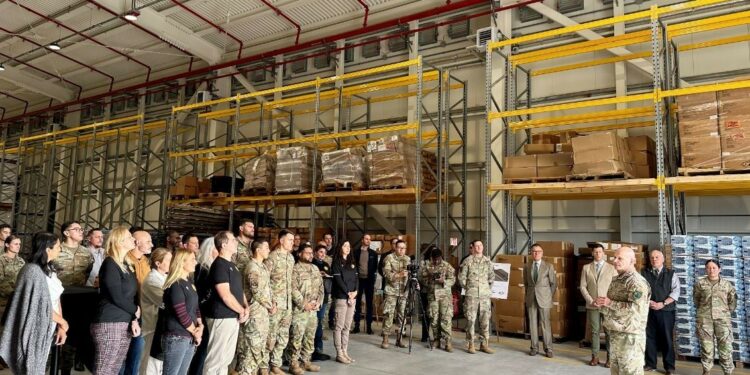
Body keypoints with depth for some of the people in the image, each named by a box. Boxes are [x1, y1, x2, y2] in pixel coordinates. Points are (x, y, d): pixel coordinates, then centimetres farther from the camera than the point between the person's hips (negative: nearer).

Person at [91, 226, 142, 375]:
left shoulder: (127, 264, 15)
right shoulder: (110, 264, -8)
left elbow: (133, 294, 10)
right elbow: (117, 297, -14)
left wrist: (134, 320, -3)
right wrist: (136, 311, 0)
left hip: (125, 324, 7)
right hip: (109, 324, -7)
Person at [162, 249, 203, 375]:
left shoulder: (189, 283, 11)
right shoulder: (175, 286, -15)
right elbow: (182, 314, -19)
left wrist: (200, 326, -2)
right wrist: (195, 333, -7)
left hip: (189, 338, 8)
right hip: (176, 338, -8)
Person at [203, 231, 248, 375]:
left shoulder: (231, 264, 13)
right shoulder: (219, 265, -16)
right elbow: (225, 295, -21)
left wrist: (246, 307, 2)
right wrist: (242, 311, -10)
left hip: (233, 317, 9)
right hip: (222, 317, -9)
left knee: (227, 356, 16)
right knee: (216, 357, -1)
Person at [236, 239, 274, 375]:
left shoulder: (262, 266, 12)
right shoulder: (252, 268, -18)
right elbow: (258, 293, -21)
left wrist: (272, 303, 2)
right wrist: (270, 307, -10)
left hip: (263, 311, 9)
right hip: (255, 312, -9)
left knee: (262, 342, 17)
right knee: (253, 344, -3)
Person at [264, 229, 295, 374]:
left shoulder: (291, 257, 11)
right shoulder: (272, 257, -11)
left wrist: (289, 300, 14)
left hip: (288, 304, 7)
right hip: (275, 304, -7)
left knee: (283, 336, 12)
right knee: (271, 336, 0)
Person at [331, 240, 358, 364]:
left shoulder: (352, 262, 17)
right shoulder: (336, 262, -2)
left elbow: (356, 277, 12)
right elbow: (338, 279, -10)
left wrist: (355, 291, -4)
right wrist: (348, 293, -12)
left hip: (352, 297, 6)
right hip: (341, 297, -6)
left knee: (347, 326, 8)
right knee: (339, 326, -3)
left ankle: (345, 352, 12)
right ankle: (339, 354, 0)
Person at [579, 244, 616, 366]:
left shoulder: (611, 268, 4)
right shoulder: (586, 268, 7)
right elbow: (583, 286, 3)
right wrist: (591, 300, -7)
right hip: (592, 305, 1)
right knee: (594, 331, 5)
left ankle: (610, 357, 9)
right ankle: (595, 356, 12)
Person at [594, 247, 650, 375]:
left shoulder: (637, 282, -16)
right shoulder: (616, 280, 13)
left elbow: (635, 308, -28)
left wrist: (610, 303, -21)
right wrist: (601, 304, -1)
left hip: (629, 336, -9)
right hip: (614, 334, 9)